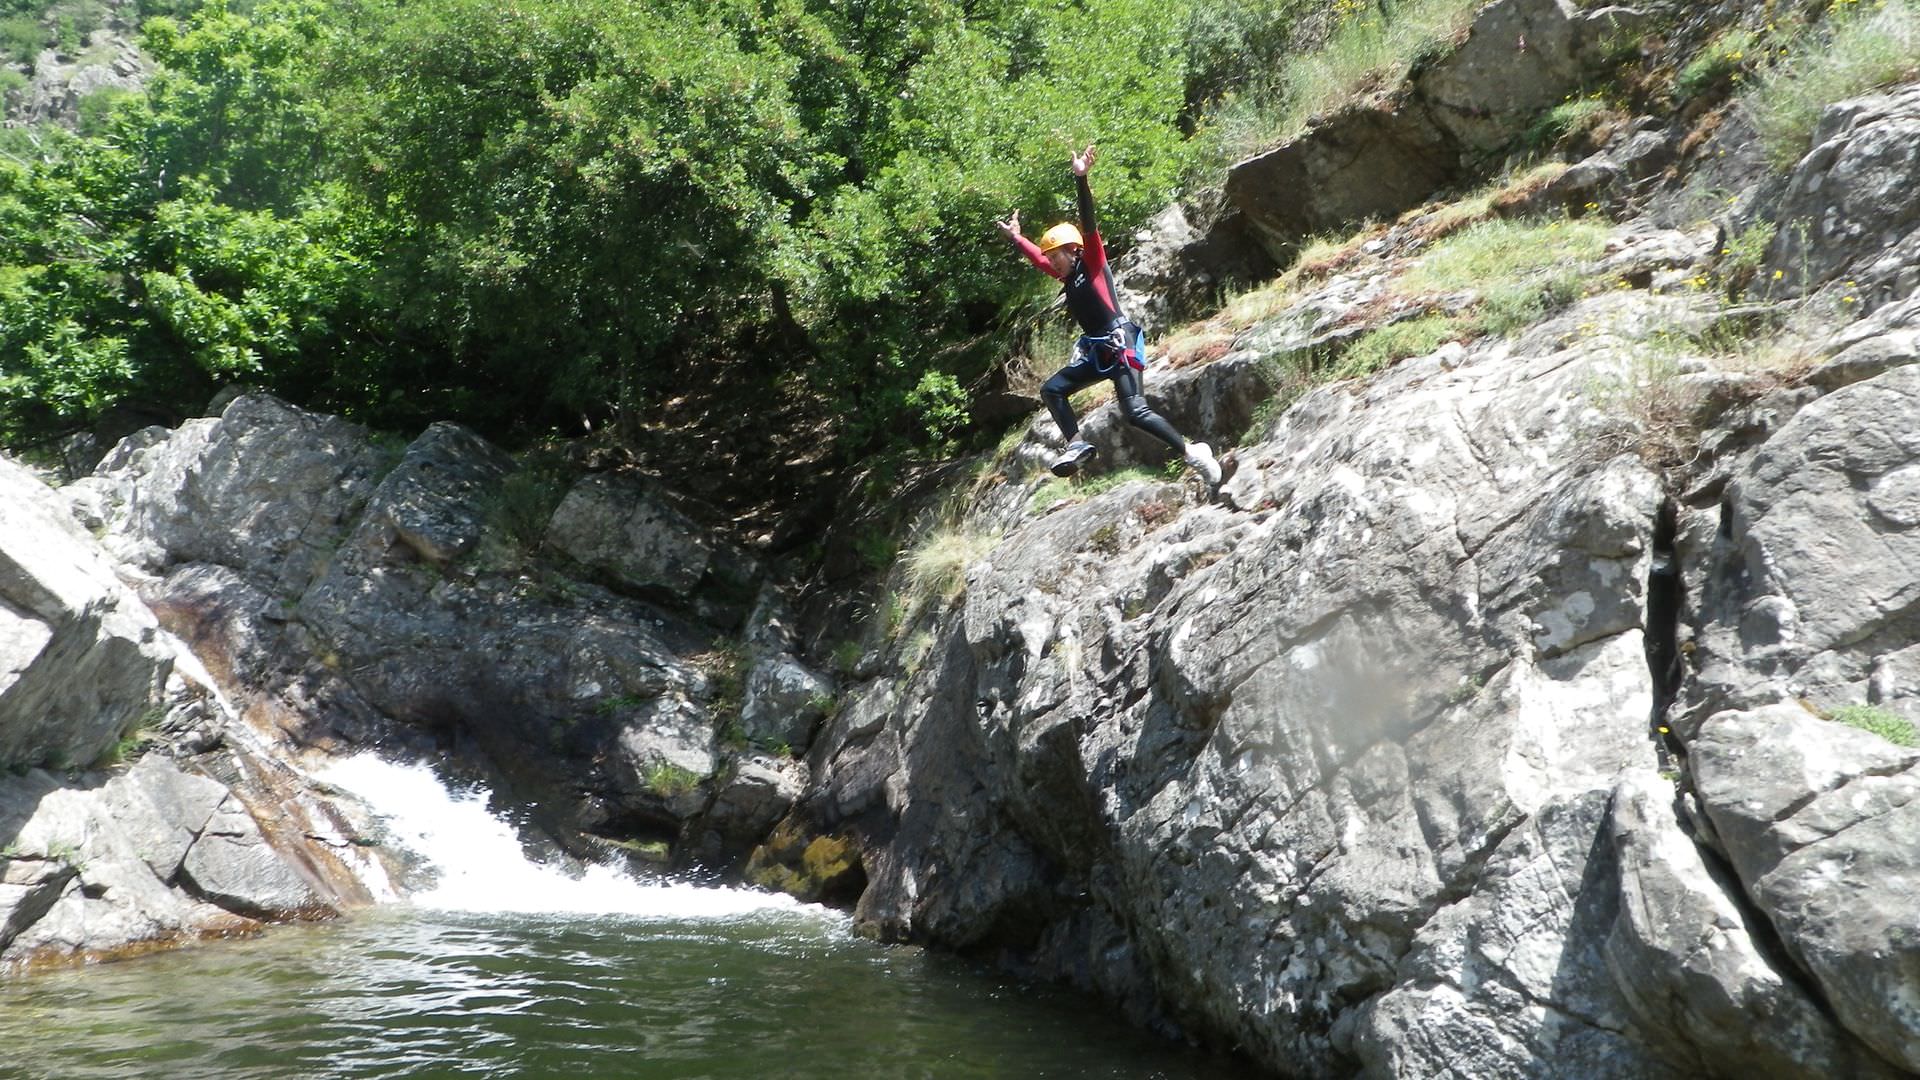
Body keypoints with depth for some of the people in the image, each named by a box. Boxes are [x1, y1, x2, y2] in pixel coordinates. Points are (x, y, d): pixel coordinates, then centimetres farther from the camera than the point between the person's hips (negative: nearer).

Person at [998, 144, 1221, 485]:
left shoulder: (1092, 264, -2)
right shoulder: (1068, 276, 18)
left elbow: (1089, 225, -15)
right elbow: (1037, 258, 35)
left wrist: (1081, 179, -25)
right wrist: (1016, 238, 44)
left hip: (1119, 345, -9)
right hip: (1095, 351, 9)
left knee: (1135, 412, -18)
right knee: (1052, 389, 4)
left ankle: (1192, 453, -12)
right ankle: (1077, 444, -5)